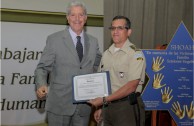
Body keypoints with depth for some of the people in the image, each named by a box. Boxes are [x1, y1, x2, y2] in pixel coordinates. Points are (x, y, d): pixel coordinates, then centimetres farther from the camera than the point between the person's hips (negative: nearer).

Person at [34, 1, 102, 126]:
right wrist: (41, 85, -22)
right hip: (59, 104, -3)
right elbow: (42, 67, -3)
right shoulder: (54, 39, -3)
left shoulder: (93, 41, 9)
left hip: (84, 105, 4)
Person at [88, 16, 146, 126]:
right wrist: (100, 107, 8)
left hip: (127, 106, -5)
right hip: (107, 106, 5)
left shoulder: (136, 54, -9)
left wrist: (104, 99, -17)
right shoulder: (106, 54, 11)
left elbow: (131, 86, -17)